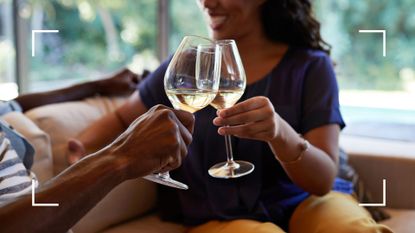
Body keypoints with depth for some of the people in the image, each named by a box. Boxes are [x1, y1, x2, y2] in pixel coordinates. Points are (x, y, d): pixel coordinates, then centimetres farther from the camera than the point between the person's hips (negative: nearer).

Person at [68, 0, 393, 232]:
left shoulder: (310, 66, -4)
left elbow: (324, 179, -13)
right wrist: (81, 147, -8)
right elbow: (122, 118, 14)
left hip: (299, 205, 0)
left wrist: (280, 134, -35)